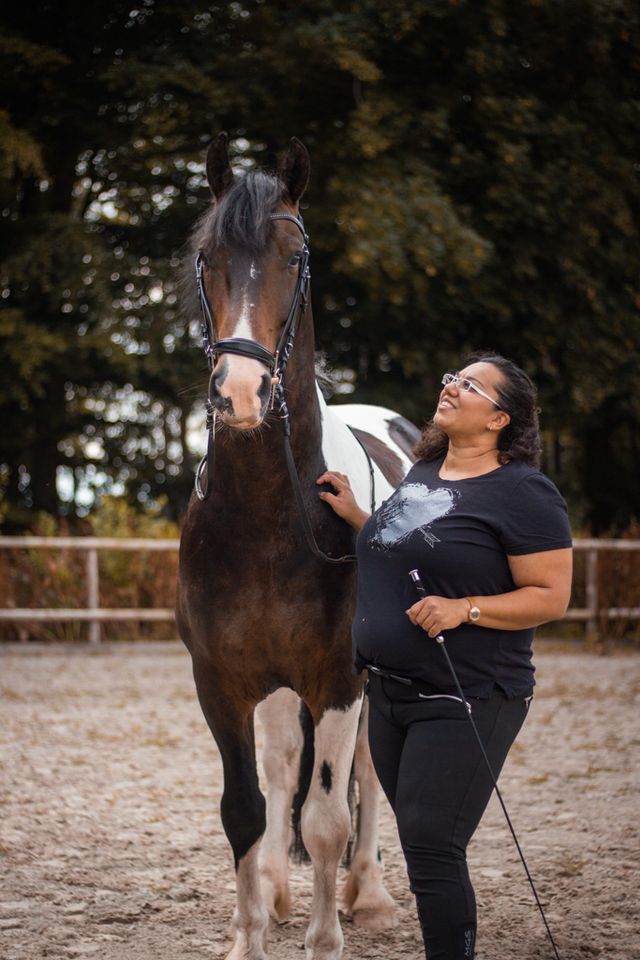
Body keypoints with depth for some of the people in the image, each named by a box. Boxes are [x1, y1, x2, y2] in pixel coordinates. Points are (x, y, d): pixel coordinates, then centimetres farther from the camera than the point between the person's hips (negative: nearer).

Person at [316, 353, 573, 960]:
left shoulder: (522, 493, -13)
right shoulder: (422, 475, 12)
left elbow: (551, 597, -16)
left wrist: (464, 609, -26)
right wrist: (354, 515, 13)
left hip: (464, 701, -8)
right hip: (391, 693, 8)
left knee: (431, 849, -11)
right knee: (418, 842, 14)